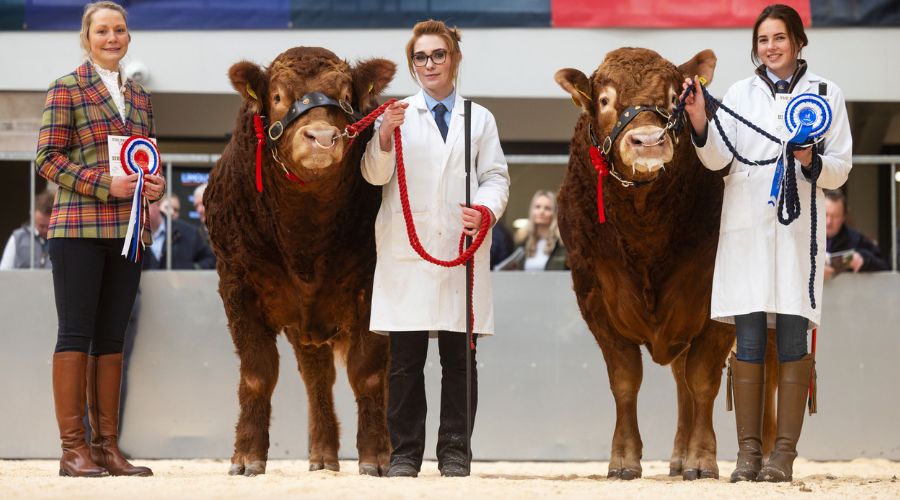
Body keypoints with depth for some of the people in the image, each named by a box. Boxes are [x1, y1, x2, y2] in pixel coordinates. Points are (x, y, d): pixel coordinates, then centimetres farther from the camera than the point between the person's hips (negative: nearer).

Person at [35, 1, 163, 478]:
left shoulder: (139, 96, 18)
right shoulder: (66, 90, 1)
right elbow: (48, 157, -5)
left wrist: (156, 184, 0)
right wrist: (106, 184, -16)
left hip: (128, 229, 6)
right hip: (78, 227, -5)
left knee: (112, 337, 6)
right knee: (76, 333, -5)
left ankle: (106, 446, 9)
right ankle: (72, 448, -4)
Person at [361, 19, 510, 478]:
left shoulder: (480, 118, 16)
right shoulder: (398, 115, 11)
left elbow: (495, 177, 10)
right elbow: (374, 174, 1)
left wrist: (486, 210, -10)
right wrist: (386, 135, -18)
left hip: (462, 248, 1)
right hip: (406, 250, -1)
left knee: (459, 357, 0)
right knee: (405, 360, -2)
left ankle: (455, 453, 5)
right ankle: (404, 453, 2)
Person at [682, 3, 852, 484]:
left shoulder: (826, 94, 8)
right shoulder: (739, 93, 11)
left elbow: (840, 170, 6)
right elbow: (719, 159, 1)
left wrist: (812, 161, -14)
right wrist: (699, 123, -15)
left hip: (798, 230, -1)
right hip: (746, 228, 1)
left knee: (792, 341, -3)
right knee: (749, 341, -1)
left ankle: (784, 452, 0)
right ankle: (747, 452, 3)